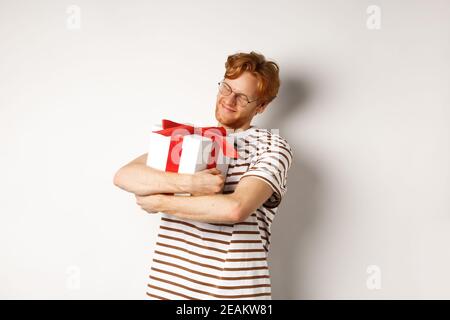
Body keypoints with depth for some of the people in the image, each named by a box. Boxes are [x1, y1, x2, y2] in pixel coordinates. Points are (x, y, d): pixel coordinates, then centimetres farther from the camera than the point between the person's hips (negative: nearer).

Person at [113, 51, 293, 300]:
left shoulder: (271, 146, -4)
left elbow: (235, 208, -20)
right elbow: (123, 176, -3)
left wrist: (160, 202, -10)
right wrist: (189, 183, -18)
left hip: (233, 288, -3)